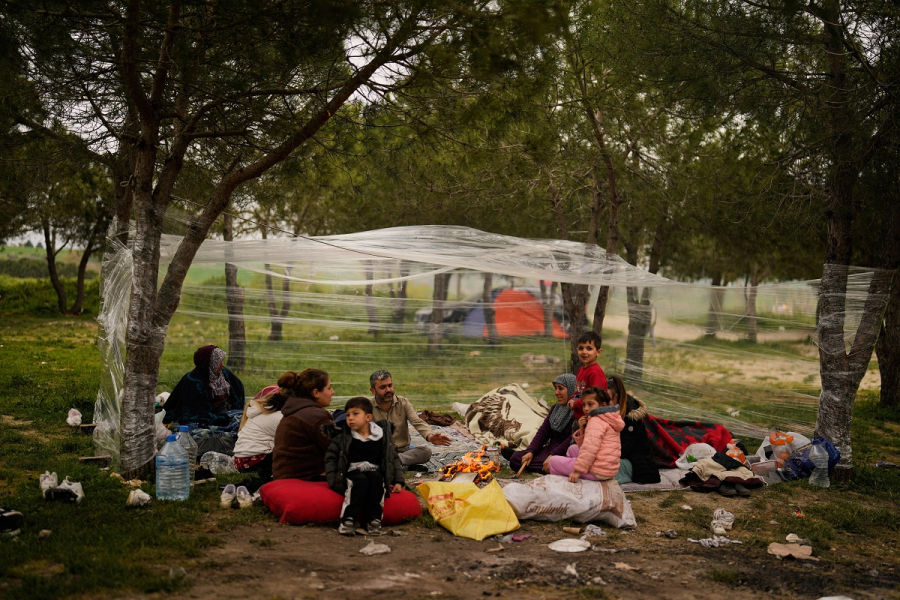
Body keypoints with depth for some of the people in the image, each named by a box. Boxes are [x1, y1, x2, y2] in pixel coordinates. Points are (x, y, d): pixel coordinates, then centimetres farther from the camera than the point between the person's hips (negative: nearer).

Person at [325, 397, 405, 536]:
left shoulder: (382, 435, 8)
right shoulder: (342, 436, 5)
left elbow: (394, 458, 14)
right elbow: (330, 458, 5)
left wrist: (398, 481, 6)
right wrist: (333, 482, -7)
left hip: (375, 473, 1)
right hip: (353, 473, -1)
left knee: (375, 478, -33)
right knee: (360, 481, -34)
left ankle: (374, 519, -31)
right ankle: (348, 519, -36)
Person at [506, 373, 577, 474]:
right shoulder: (555, 408, 15)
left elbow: (571, 440, -21)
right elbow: (543, 432, 10)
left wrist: (552, 456, -25)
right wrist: (531, 451, -4)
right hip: (550, 449, 7)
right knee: (515, 458, -12)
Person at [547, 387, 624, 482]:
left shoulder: (596, 420, -12)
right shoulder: (606, 420, 20)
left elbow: (590, 448, -24)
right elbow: (585, 446, 17)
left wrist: (578, 470, -24)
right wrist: (582, 430, 1)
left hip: (597, 472, -11)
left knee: (553, 461, 0)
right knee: (573, 448, 30)